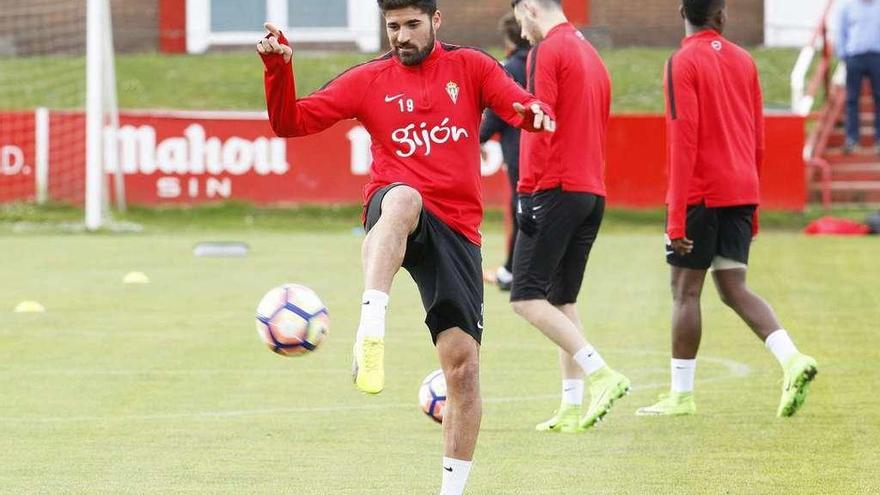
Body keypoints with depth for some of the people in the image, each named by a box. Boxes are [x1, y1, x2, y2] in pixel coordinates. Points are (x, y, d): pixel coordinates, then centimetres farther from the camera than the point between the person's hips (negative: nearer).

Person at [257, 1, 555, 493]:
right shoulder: (369, 80, 11)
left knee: (463, 363, -4)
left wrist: (535, 113, -28)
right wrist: (278, 67, -10)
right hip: (395, 216, -2)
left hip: (457, 228, 2)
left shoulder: (470, 67, 11)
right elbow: (292, 122, 7)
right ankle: (371, 332, -58)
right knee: (404, 198, -41)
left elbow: (520, 106, -4)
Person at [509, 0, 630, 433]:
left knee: (526, 296, -9)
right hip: (594, 194, 9)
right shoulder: (592, 56, 20)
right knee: (563, 300, 10)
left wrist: (527, 191, -16)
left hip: (556, 191, -9)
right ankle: (572, 407, 4)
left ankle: (600, 373, -19)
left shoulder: (547, 51, -7)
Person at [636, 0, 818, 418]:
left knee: (685, 289, 3)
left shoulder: (683, 63, -10)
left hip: (700, 194, -6)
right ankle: (791, 359, -12)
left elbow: (683, 139, -16)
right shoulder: (744, 61, 10)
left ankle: (681, 394, 7)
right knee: (734, 288, 8)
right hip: (740, 192, 6)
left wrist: (676, 216, -15)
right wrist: (752, 206, 24)